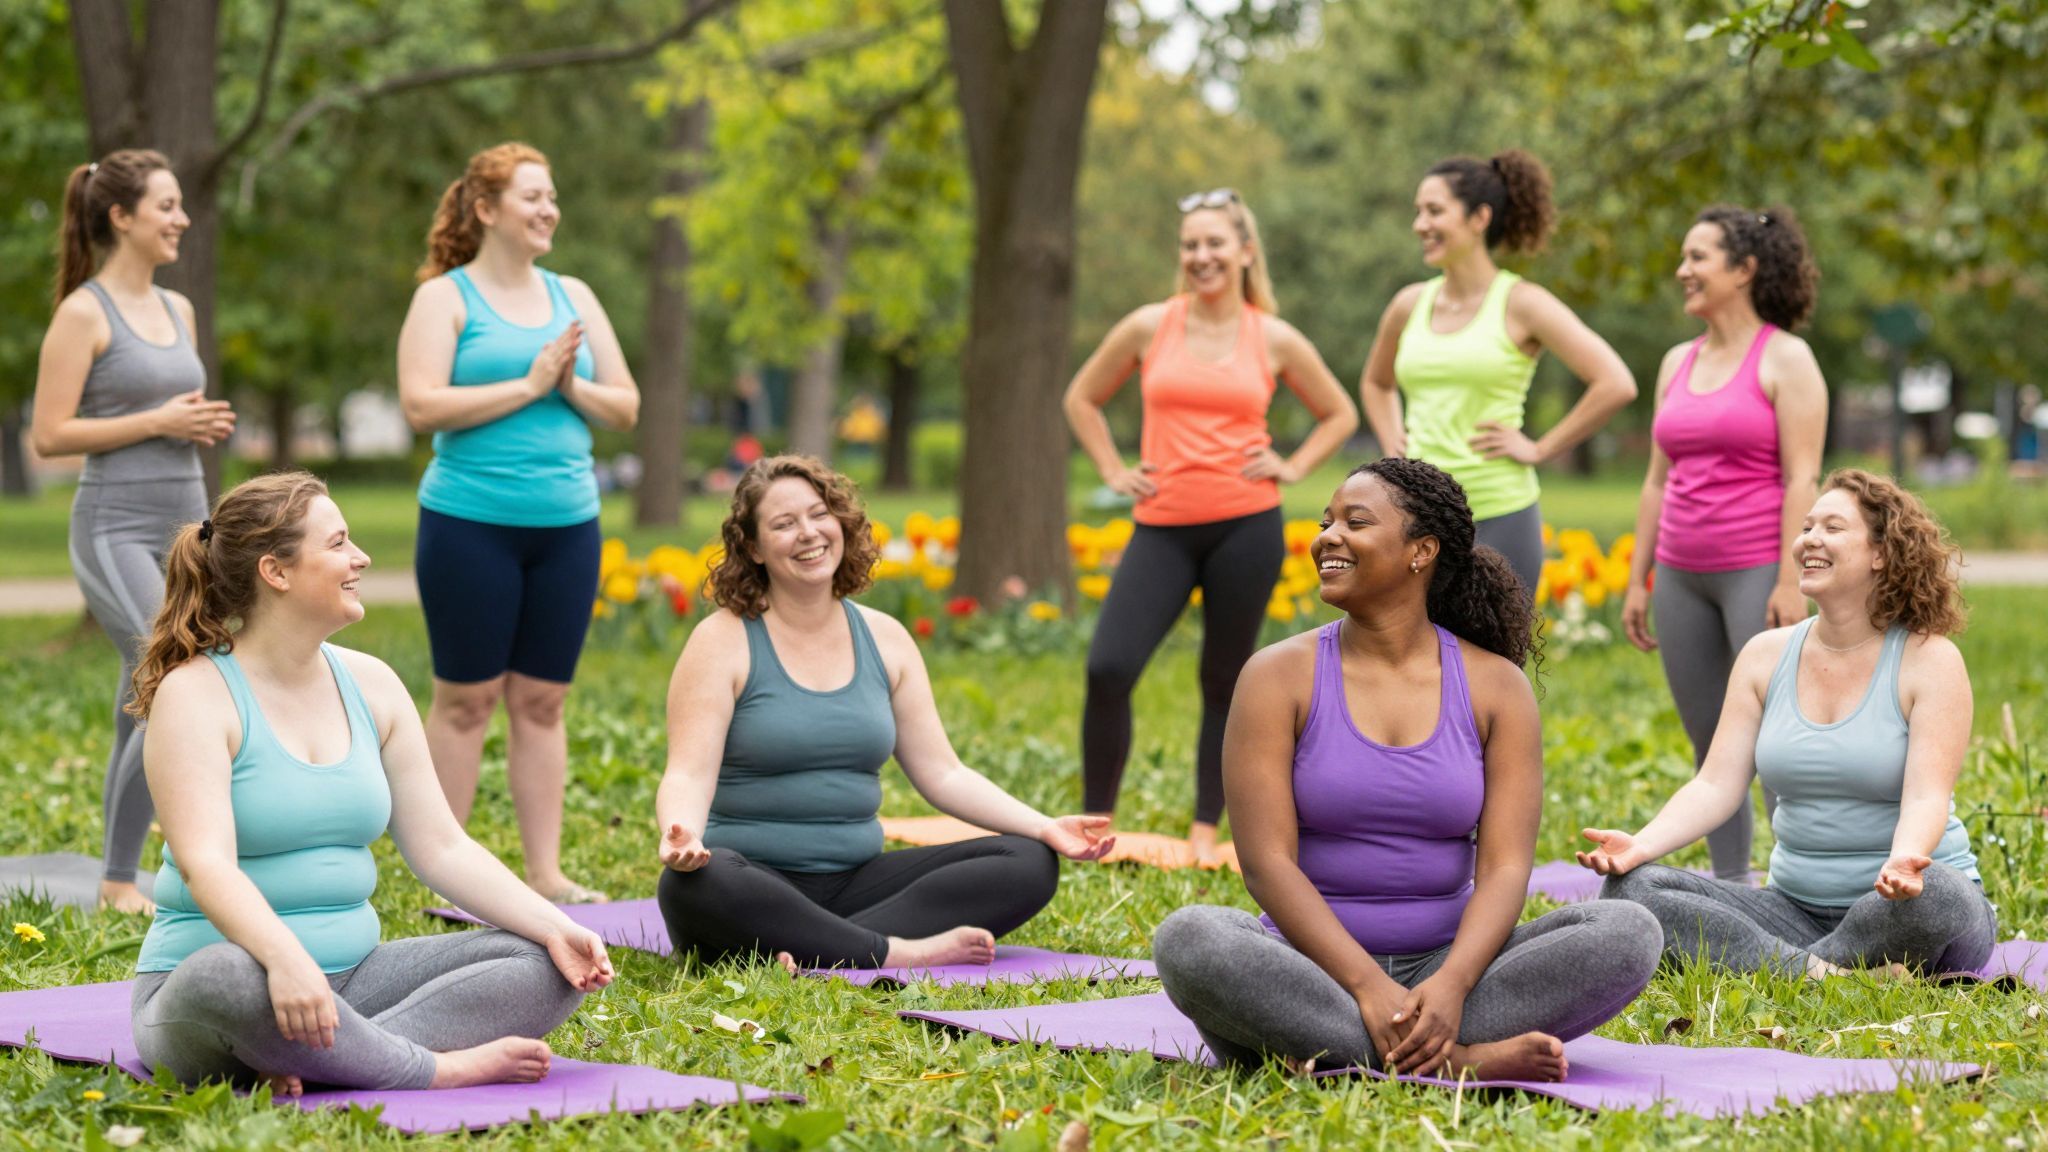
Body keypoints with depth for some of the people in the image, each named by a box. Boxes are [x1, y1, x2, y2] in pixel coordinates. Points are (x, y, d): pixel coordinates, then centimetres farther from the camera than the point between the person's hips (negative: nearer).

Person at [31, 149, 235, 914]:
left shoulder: (177, 309, 15)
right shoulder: (84, 314, -7)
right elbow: (50, 435, -11)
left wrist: (206, 424, 5)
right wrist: (157, 422, -15)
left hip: (187, 526, 7)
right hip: (117, 528, -7)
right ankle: (118, 881, -9)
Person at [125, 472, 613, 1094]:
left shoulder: (370, 684, 10)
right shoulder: (196, 695, -9)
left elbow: (442, 848, 10)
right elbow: (206, 863, -23)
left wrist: (554, 927, -5)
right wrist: (285, 960, -42)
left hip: (352, 976, 7)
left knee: (551, 967, -11)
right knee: (223, 979, -42)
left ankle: (314, 1064, -27)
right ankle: (442, 1070, -24)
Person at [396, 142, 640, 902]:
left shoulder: (573, 297, 14)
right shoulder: (445, 298, -1)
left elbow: (625, 407, 13)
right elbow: (422, 406, -14)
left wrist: (571, 386, -7)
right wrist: (528, 385, -14)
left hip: (566, 526, 5)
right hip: (470, 525, -5)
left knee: (542, 700, 7)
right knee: (466, 698, 0)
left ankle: (545, 874, 11)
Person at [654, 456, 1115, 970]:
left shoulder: (885, 638, 11)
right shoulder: (723, 640, -3)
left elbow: (942, 774, 11)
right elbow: (689, 774, -12)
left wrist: (1045, 827, -4)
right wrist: (680, 836, -36)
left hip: (854, 882, 5)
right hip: (752, 886, -5)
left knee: (1030, 862, -13)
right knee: (694, 883, -39)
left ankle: (813, 951, -29)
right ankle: (897, 953, -29)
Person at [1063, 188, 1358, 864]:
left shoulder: (1274, 340, 4)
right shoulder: (1149, 328, 4)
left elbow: (1340, 415, 18)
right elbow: (1082, 398, 18)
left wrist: (1291, 468, 5)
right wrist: (1112, 471, 8)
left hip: (1246, 527, 0)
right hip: (1163, 527, 0)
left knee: (1225, 681, 6)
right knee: (1108, 667, -13)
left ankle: (1205, 832, 18)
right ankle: (1093, 825, 1)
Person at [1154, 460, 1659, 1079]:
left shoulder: (1496, 686, 4)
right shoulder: (1281, 675, 0)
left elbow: (1505, 866, -5)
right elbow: (1267, 861, -10)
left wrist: (1450, 986, -25)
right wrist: (1369, 988, -24)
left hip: (1444, 964, 1)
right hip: (1316, 969, -1)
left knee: (1629, 932, -20)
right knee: (1188, 940, -35)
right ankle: (1459, 1059, -35)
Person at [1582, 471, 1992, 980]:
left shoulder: (1930, 660, -5)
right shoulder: (1766, 656, 8)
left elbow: (1927, 797, -17)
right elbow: (1717, 784, 1)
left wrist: (1904, 862, -41)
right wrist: (1641, 845, -18)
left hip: (1895, 902, -4)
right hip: (1798, 909, 5)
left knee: (1935, 895, -41)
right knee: (1630, 887, -16)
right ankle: (1818, 974, -29)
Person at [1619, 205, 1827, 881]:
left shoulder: (1785, 359, -6)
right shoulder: (1678, 363, 13)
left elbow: (1803, 478, -12)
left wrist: (1790, 583, -18)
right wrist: (1637, 582, 12)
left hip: (1758, 571, -7)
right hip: (1684, 578, 7)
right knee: (1710, 747, 9)